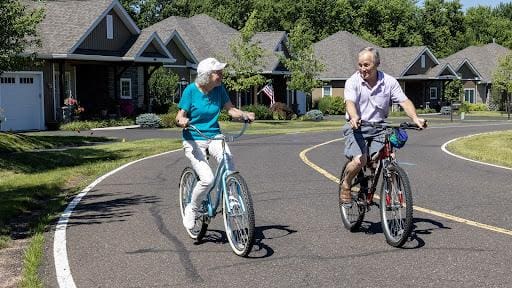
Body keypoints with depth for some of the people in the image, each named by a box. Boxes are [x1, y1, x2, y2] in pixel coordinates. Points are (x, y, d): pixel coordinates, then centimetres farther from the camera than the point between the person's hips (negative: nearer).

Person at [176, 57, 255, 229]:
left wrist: (245, 115, -16)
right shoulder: (191, 90, -10)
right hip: (194, 140, -4)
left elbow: (231, 109, 3)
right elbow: (180, 115, -9)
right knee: (207, 179, -21)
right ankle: (191, 209, 6)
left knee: (228, 159, -28)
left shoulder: (219, 89, 1)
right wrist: (182, 121, -32)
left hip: (214, 137, 4)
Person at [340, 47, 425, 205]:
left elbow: (404, 101, -6)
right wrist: (354, 117, -45)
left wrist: (415, 118, -26)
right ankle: (346, 185, 7)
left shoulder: (389, 82, 0)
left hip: (379, 128, 2)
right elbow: (350, 102, -22)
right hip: (357, 128, -2)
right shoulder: (353, 81, -6)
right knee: (359, 160, -24)